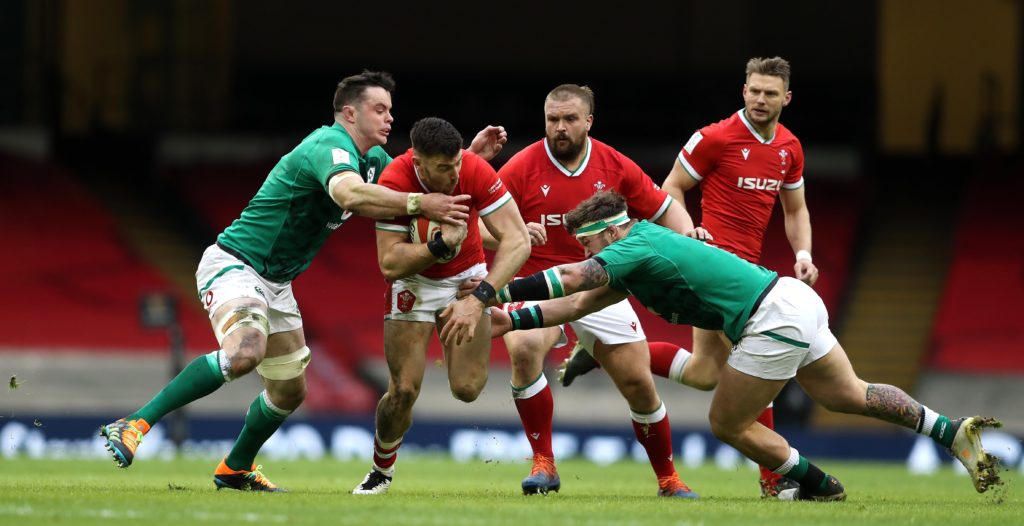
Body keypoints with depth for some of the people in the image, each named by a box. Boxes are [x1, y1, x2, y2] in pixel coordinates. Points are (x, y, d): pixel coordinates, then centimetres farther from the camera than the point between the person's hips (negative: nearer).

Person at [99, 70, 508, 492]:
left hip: (275, 283, 10)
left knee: (289, 391, 15)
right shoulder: (329, 146, -22)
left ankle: (235, 470, 37)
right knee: (245, 351, -36)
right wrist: (419, 204, -45)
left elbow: (419, 181, 23)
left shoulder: (372, 158, 9)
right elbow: (351, 194, -43)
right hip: (234, 264, -10)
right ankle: (136, 424, -32)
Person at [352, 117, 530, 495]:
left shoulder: (476, 172, -26)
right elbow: (390, 263, -27)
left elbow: (517, 241, -28)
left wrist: (478, 299, -37)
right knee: (404, 390, -9)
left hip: (466, 276, 1)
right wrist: (440, 245, -42)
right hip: (414, 279, -1)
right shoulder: (394, 182, -28)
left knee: (467, 388, -11)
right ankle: (382, 470, 19)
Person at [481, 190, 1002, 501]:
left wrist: (504, 290, -18)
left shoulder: (635, 247, -10)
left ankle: (819, 485, 14)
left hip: (773, 322, -10)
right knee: (850, 396, 20)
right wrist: (513, 321, 14)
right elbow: (581, 302, 20)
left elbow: (572, 280, -22)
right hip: (793, 301, 10)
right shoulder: (642, 249, 17)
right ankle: (954, 431, 16)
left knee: (728, 424, 4)